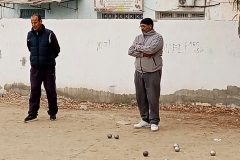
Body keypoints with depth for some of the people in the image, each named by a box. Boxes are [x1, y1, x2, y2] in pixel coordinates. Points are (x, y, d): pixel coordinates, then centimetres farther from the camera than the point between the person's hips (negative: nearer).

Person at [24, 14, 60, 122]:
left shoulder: (49, 34, -9)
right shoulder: (30, 35, 2)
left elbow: (57, 49, 3)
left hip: (48, 68, -3)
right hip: (35, 68, 3)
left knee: (51, 91, 3)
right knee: (34, 91, 2)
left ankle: (53, 113, 15)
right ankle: (32, 113, 7)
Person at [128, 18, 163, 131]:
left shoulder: (157, 37, -4)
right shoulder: (138, 38, 13)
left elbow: (151, 49, -21)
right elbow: (130, 51, 2)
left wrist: (138, 47, -6)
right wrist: (143, 53, -11)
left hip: (153, 73, -6)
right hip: (139, 72, 6)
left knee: (152, 98, -5)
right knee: (140, 97, 9)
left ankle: (154, 122, 4)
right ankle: (145, 120, 20)